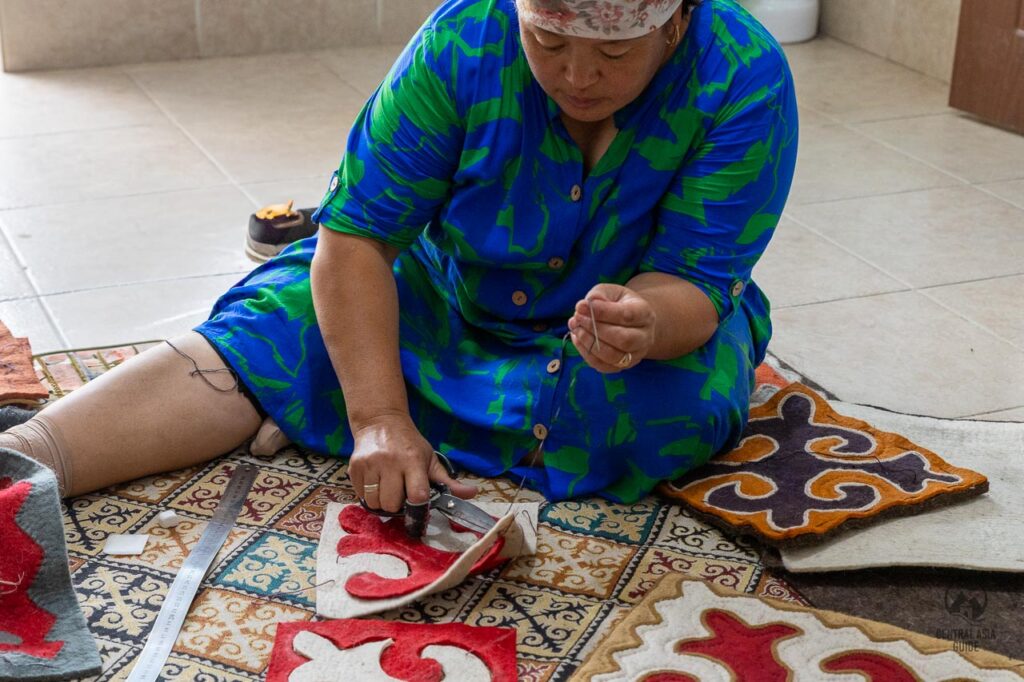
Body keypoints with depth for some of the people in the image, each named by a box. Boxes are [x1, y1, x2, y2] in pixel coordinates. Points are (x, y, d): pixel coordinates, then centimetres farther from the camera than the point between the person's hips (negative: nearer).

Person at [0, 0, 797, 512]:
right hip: (446, 291, 1)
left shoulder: (746, 80, -25)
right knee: (272, 335, -21)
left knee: (684, 409, -34)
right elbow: (357, 232, -25)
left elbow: (693, 283, -25)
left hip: (653, 305, 0)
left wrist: (646, 324, -50)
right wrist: (378, 417, -35)